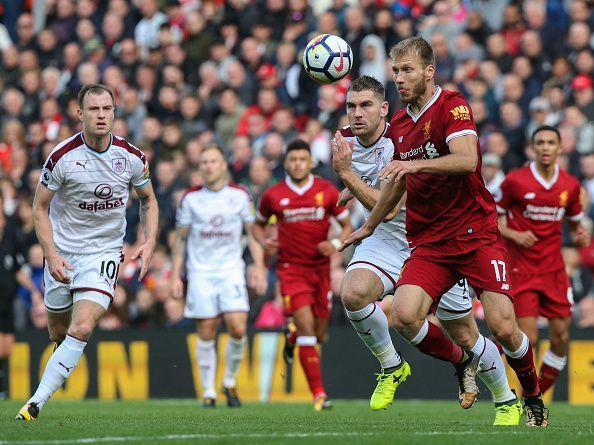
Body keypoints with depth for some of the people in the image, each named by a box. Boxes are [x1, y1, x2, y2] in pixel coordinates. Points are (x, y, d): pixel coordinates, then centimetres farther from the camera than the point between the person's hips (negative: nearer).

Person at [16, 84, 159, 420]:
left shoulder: (132, 157, -6)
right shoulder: (62, 156, -12)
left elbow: (149, 200, 11)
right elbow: (40, 207, -3)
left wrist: (150, 243, -4)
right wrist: (51, 255, -13)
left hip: (104, 253, 0)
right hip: (62, 253, 0)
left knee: (82, 330, -18)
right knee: (59, 334, 9)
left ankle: (36, 403, -16)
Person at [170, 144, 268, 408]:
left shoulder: (240, 196, 3)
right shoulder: (190, 198, 3)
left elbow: (253, 233, 9)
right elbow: (180, 239, 9)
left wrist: (259, 267, -1)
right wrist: (175, 275, 4)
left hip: (231, 271, 0)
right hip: (200, 273, 0)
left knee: (238, 328, -13)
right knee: (206, 333, -2)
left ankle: (230, 382, 9)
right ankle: (208, 392, 7)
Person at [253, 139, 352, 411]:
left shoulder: (327, 191, 0)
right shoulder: (273, 195, -1)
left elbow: (347, 226, 6)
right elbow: (258, 223, 16)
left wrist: (336, 243, -15)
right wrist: (264, 241, -6)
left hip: (321, 267, 2)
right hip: (291, 268, -2)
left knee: (319, 334, 9)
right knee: (306, 326, -16)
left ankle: (292, 340, 47)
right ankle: (319, 394, -15)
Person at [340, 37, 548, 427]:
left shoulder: (452, 104, -7)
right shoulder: (399, 124, 14)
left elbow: (467, 160, -23)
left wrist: (416, 163, -32)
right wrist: (369, 226, 38)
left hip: (475, 232, -5)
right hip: (428, 242, 6)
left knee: (502, 326, -14)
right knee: (405, 317, -18)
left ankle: (533, 398, 13)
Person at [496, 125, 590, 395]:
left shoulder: (570, 185, 4)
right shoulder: (515, 181, -8)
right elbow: (493, 217, 1)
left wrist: (580, 236, -4)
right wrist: (514, 235, -16)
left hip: (554, 269, 4)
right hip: (522, 270, -4)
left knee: (561, 337, 1)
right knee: (529, 339, -10)